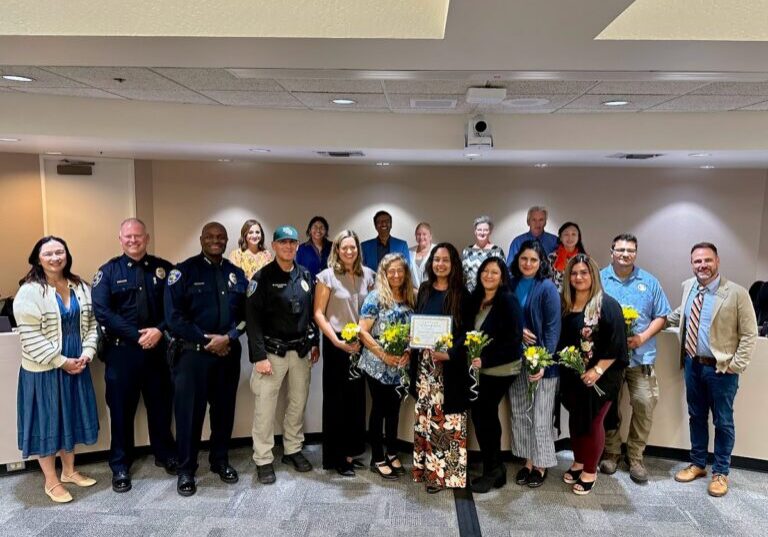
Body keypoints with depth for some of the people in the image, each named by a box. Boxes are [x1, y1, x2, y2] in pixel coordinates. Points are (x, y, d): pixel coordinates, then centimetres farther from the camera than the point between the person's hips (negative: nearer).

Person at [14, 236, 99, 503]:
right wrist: (61, 361, -17)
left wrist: (87, 354, -7)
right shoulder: (30, 292, -14)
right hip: (44, 369, -5)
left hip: (76, 365, 6)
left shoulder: (80, 287, 4)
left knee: (71, 417, 16)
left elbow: (91, 324, 7)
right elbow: (30, 337, -17)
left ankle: (69, 471, 33)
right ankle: (51, 481, 20)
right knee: (47, 421, 6)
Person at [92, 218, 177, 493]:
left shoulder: (164, 269, 5)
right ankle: (120, 466, 22)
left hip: (157, 348, 2)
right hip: (121, 350, -1)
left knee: (161, 404, 12)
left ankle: (165, 454, 31)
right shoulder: (108, 271, 0)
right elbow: (102, 311, -10)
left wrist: (159, 330, -15)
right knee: (121, 408, 7)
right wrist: (137, 335, -16)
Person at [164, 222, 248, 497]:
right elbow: (173, 315, -10)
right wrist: (206, 340, -13)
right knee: (189, 412, 2)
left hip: (228, 352, 4)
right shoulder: (184, 271, -4)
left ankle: (220, 460, 31)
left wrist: (228, 337, -11)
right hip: (192, 352, -4)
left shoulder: (236, 274, 9)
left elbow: (246, 312, 5)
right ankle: (186, 470, 17)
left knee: (224, 409, 13)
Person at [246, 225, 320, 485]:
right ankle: (263, 460, 11)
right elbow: (252, 319, -12)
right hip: (272, 351, -5)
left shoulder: (306, 276, 7)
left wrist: (315, 343, 10)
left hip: (301, 350, 5)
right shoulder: (262, 277, -8)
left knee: (298, 402, 13)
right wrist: (259, 356, -17)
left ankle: (293, 450, 28)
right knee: (265, 406, -2)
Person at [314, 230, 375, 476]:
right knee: (336, 399, 5)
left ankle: (352, 450, 23)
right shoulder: (327, 276, -6)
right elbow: (318, 313, -7)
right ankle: (337, 456, 16)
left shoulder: (367, 274, 5)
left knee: (357, 397, 8)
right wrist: (337, 341, -15)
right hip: (336, 343, -4)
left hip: (361, 343, 4)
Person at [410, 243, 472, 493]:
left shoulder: (461, 294, -4)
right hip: (424, 362, 4)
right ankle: (428, 468, 21)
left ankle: (447, 471, 8)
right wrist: (414, 346, -1)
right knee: (425, 415, 9)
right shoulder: (424, 290, 10)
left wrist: (450, 353, -19)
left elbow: (467, 331, -6)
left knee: (447, 417, -3)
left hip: (450, 364, -4)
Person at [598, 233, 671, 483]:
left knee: (645, 405, -5)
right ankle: (611, 453, 25)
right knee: (608, 406, 7)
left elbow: (661, 316, 6)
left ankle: (635, 457, 13)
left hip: (641, 356, 1)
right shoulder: (599, 280, 3)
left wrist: (642, 337, -9)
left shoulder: (649, 282, 6)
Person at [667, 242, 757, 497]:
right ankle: (698, 464, 33)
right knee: (696, 416, 17)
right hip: (692, 364, 5)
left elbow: (749, 334, -11)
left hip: (721, 368, -5)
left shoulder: (736, 293, -15)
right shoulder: (688, 286, 2)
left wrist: (735, 365, -14)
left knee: (723, 421, 10)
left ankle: (720, 472, 26)